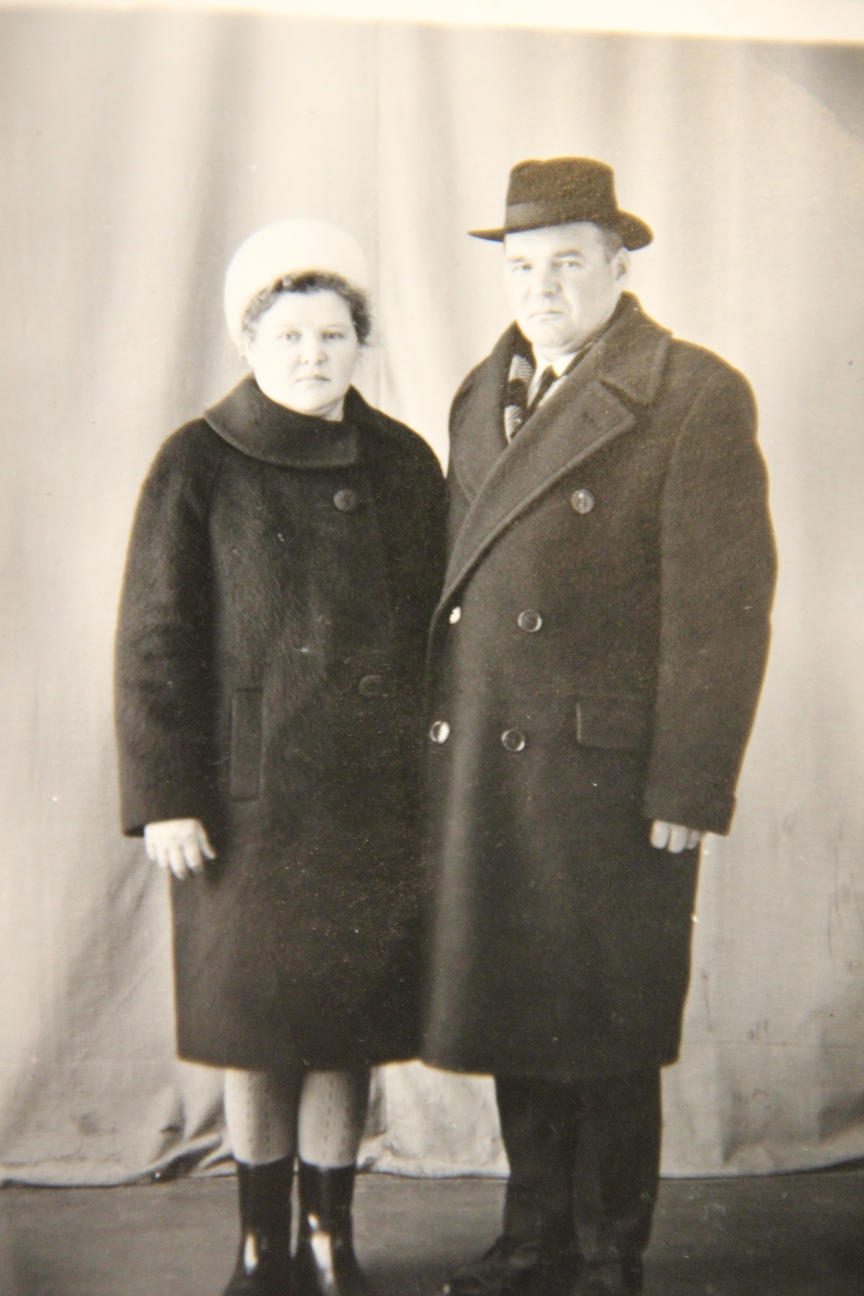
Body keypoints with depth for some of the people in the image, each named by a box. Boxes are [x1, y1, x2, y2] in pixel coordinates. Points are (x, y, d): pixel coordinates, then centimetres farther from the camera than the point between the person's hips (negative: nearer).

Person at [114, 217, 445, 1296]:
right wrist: (165, 798, -8)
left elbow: (440, 628, 11)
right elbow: (154, 643, -3)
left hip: (375, 797, 2)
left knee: (348, 1026, 8)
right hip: (251, 796, -2)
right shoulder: (198, 466, -2)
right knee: (253, 1026, 7)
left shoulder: (404, 465, 7)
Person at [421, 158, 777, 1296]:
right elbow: (460, 580, 13)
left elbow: (724, 610, -11)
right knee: (512, 1012, 15)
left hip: (608, 775, -6)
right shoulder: (481, 395, 14)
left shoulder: (697, 397, -7)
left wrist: (690, 793, -14)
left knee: (607, 1034, 7)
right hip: (481, 775, 6)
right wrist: (443, 748, 9)